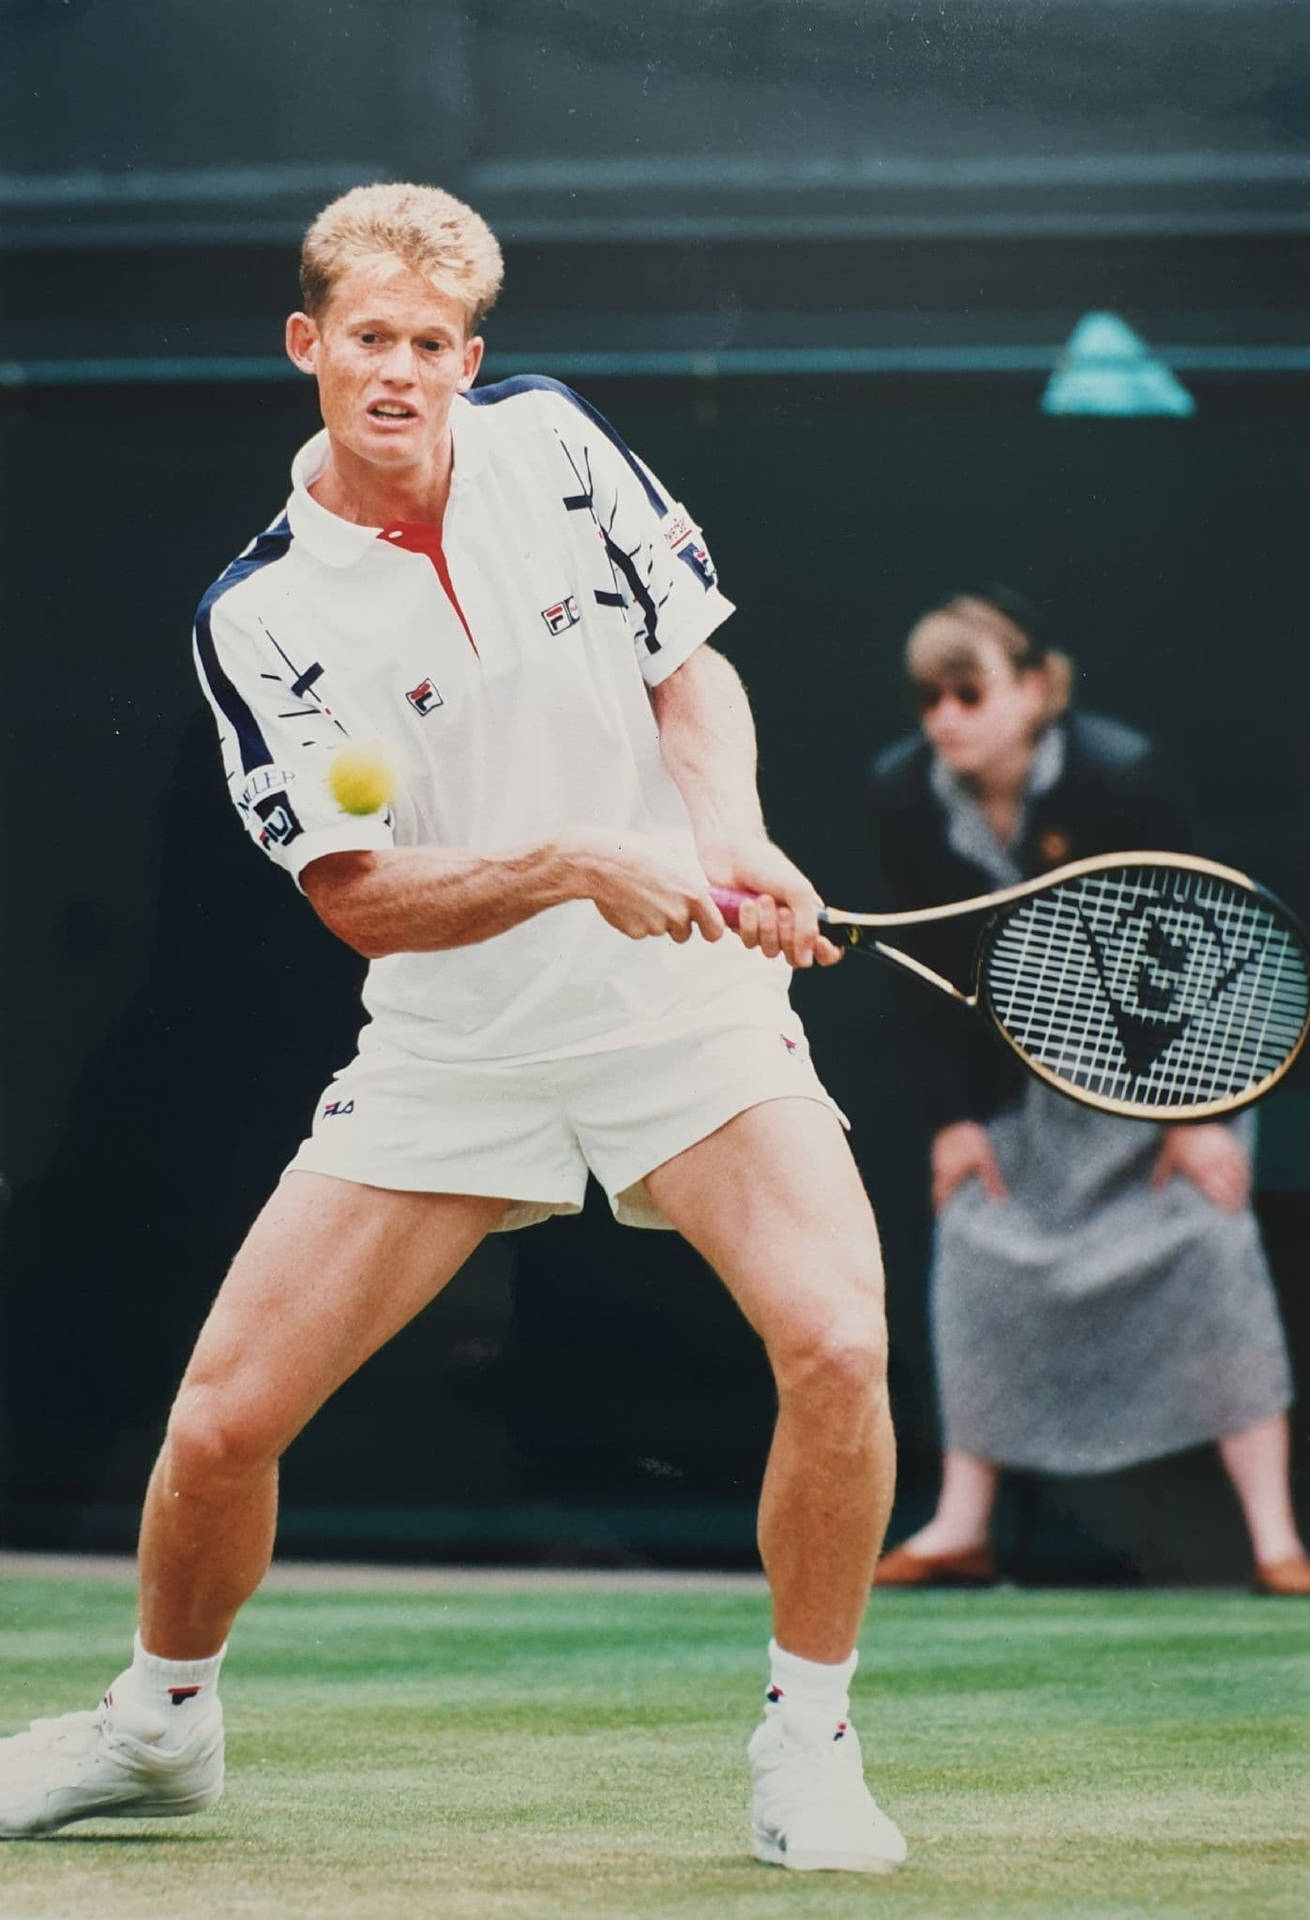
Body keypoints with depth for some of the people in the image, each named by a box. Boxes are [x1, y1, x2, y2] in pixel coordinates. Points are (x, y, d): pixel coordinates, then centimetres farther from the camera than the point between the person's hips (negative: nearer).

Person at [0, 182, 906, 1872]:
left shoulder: (549, 442, -2)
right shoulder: (261, 617, -9)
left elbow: (693, 669, 5)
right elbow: (364, 899, -14)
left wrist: (732, 841, -15)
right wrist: (574, 864, -30)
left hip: (684, 1002, 0)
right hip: (451, 1045, 0)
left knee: (836, 1345, -23)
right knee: (221, 1420, -3)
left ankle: (807, 1754, -4)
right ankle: (160, 1722, 27)